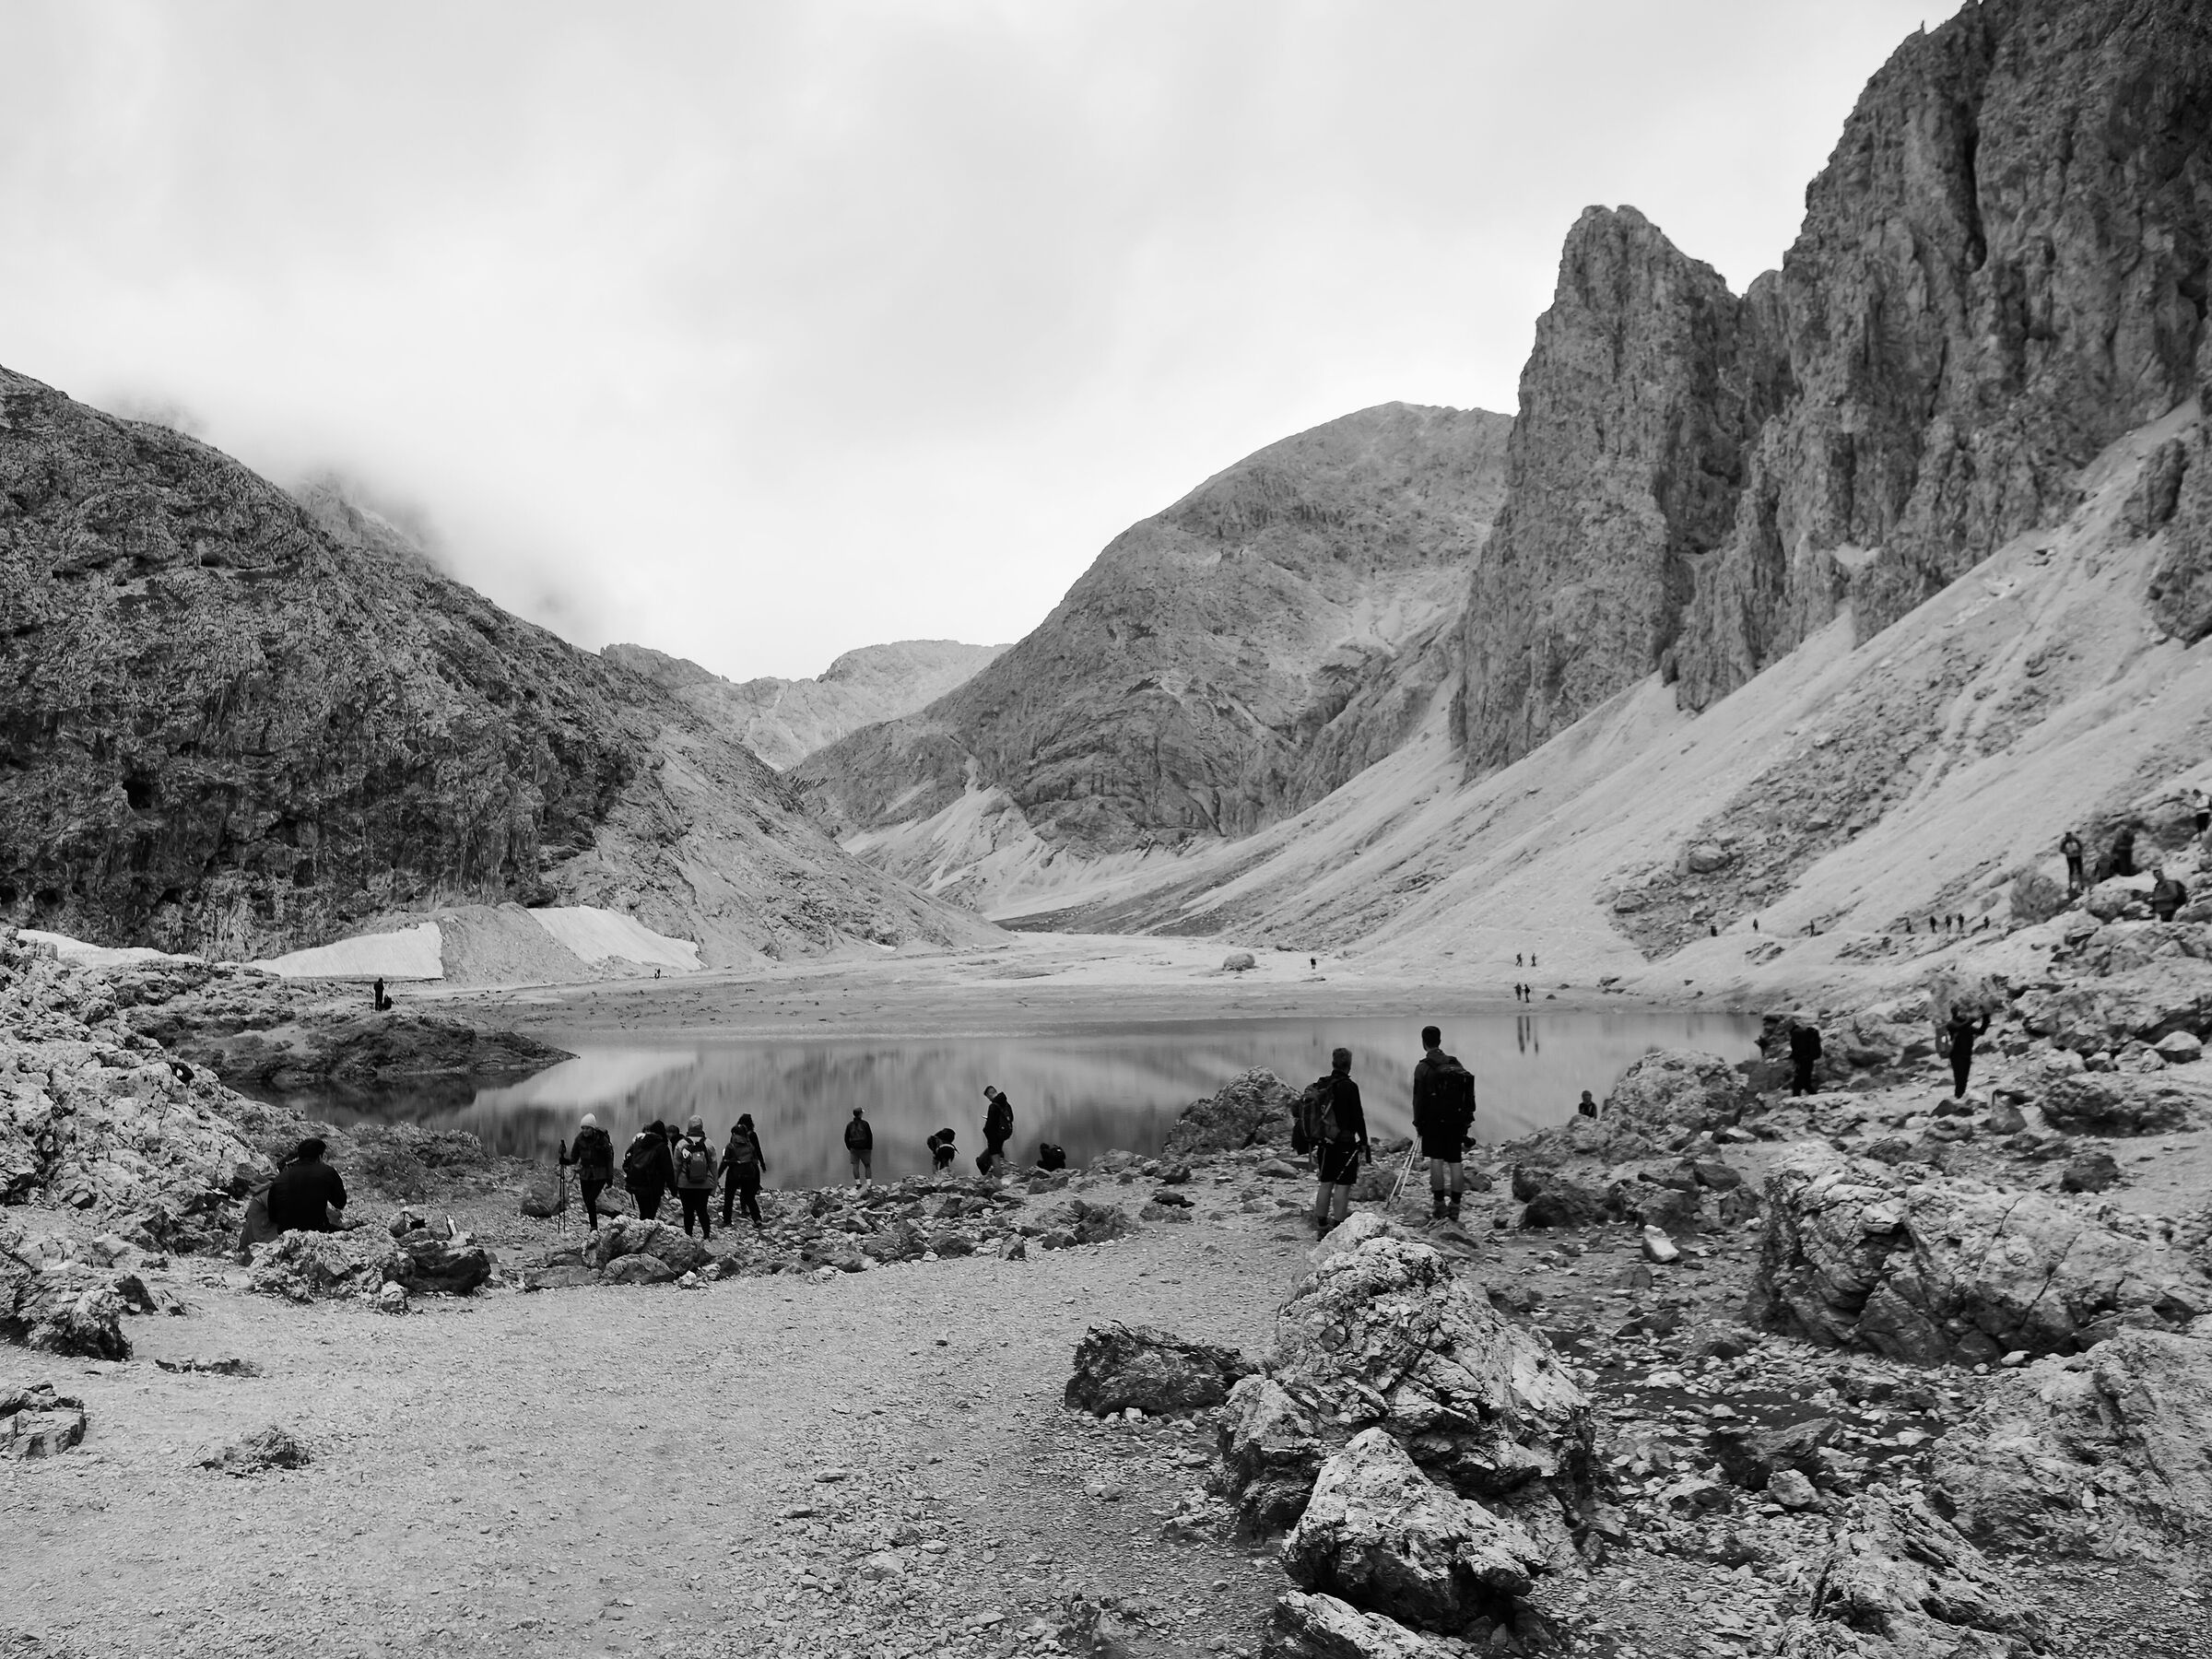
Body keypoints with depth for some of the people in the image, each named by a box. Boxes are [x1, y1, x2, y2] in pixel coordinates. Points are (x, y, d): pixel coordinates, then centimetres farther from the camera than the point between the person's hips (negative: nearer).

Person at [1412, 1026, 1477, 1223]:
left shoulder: (1423, 1068, -8)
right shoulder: (1456, 1064, 6)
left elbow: (1419, 1099, -8)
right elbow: (1469, 1095, 9)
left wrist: (1418, 1123, 1)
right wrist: (1467, 1121, 14)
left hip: (1434, 1121, -4)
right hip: (1456, 1121, 4)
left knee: (1436, 1159, 2)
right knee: (1455, 1161, 5)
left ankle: (1439, 1203, -1)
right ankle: (1455, 1206, 6)